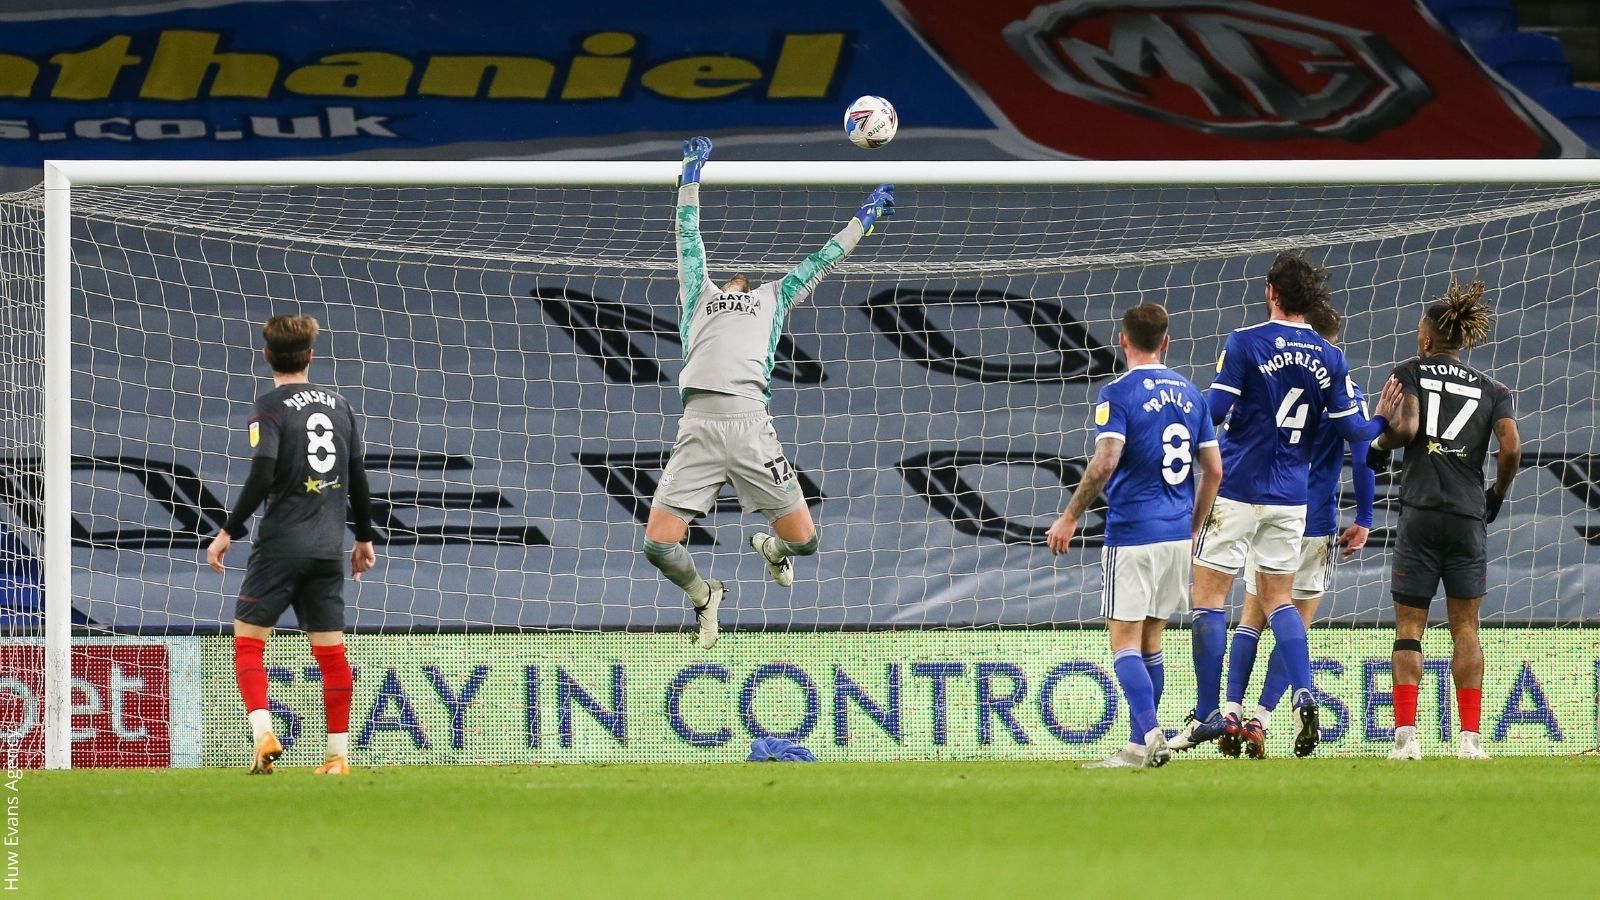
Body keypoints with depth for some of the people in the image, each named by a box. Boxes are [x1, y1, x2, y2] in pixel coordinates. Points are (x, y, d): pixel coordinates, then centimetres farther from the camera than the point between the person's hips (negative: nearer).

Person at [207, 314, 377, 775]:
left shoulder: (271, 407, -6)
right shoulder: (340, 406, 10)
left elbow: (261, 477, -16)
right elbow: (358, 478, 13)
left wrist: (228, 532, -10)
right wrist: (364, 538, 23)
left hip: (281, 546, -5)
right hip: (328, 548, 5)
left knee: (247, 641, 1)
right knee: (331, 651, 7)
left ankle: (263, 732, -18)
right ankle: (339, 753, 7)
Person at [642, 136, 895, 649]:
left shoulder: (774, 299, 29)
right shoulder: (700, 295, 28)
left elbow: (821, 261, 37)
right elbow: (688, 233, 35)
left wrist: (865, 217, 43)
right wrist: (692, 170, 39)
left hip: (750, 423, 0)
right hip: (698, 425, 0)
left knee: (802, 540, -4)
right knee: (659, 545, -11)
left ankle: (771, 548, 34)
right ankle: (704, 595, 22)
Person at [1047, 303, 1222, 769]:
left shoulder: (1119, 394, -9)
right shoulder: (1190, 394, 10)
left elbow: (1105, 463, -20)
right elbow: (1214, 470, 10)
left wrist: (1070, 517, -10)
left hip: (1132, 534, -6)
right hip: (1178, 535, 6)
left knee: (1125, 642, -5)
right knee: (1150, 640, 14)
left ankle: (1150, 735, -21)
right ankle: (1142, 743, 16)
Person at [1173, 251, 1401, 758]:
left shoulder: (1245, 343, -8)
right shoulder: (1329, 358, 4)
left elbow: (1214, 411, -12)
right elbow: (1350, 428, 4)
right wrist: (1381, 420, 24)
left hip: (1237, 490, -4)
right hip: (1291, 497, 4)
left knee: (1208, 596, 3)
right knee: (1278, 599, 15)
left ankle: (1208, 713, 0)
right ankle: (1304, 694, -7)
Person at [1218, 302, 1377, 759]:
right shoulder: (1346, 391, -3)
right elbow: (1361, 458, -7)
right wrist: (1363, 522, 0)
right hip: (1315, 524, -2)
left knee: (1252, 618, 12)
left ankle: (1232, 712, -3)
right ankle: (1260, 719, -4)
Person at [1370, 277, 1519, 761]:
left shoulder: (1412, 372, 6)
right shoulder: (1492, 389, 12)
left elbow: (1406, 426, -11)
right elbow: (1511, 449, -1)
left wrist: (1379, 445, 9)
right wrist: (1497, 495, 14)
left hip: (1420, 512, -2)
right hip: (1469, 516, 2)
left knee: (1408, 626, 1)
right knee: (1465, 628, 8)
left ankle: (1405, 734, -11)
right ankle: (1470, 736, -1)